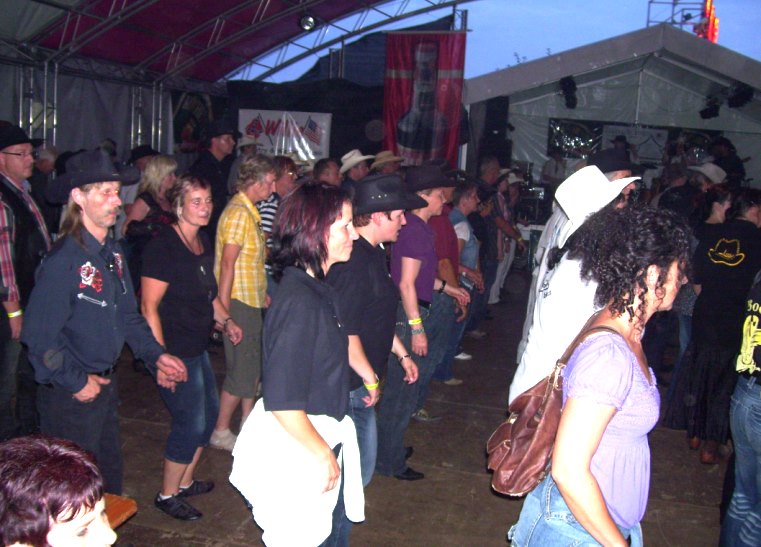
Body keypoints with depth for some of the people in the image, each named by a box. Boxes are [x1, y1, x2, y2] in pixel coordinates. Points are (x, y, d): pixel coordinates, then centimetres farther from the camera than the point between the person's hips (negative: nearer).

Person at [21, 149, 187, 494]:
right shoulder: (64, 261, -23)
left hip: (106, 384, 8)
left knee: (110, 473, 23)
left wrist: (155, 355, 3)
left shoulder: (113, 253, 4)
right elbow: (39, 336, -24)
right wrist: (76, 382, -17)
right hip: (71, 397, -8)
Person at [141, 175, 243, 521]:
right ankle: (167, 495, 19)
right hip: (174, 351, -9)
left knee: (209, 412, 17)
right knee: (191, 422, -1)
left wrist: (226, 321, 7)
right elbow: (149, 307, -20)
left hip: (197, 347, 9)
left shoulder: (203, 244, 9)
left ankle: (185, 482, 36)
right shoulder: (163, 247, -18)